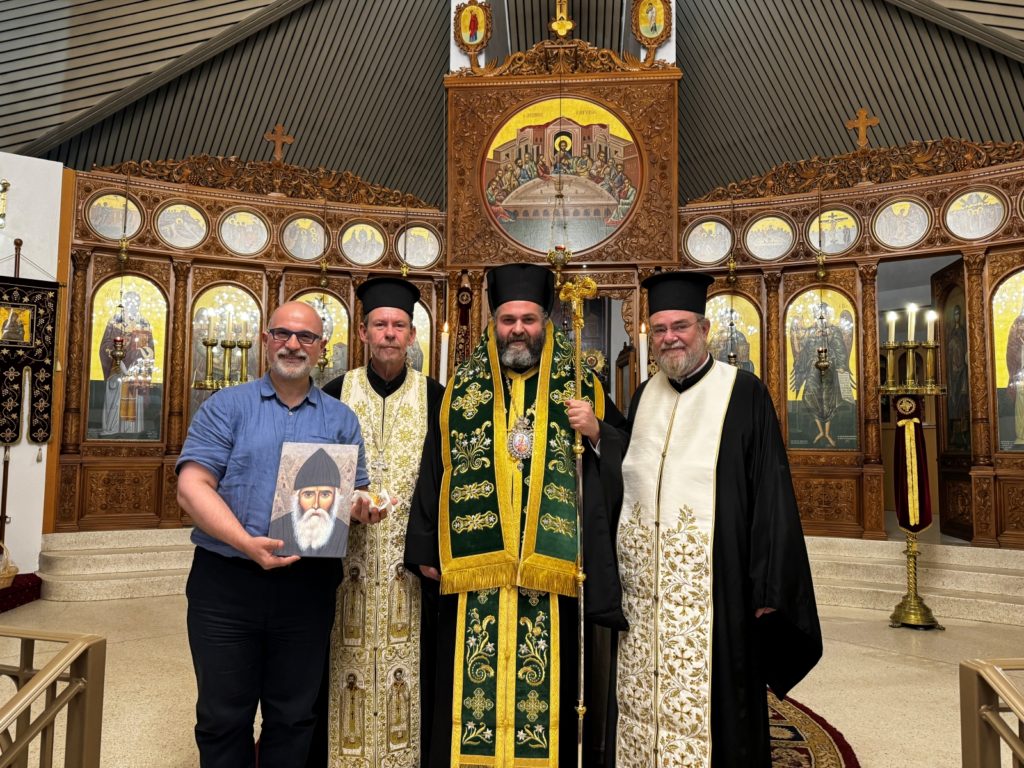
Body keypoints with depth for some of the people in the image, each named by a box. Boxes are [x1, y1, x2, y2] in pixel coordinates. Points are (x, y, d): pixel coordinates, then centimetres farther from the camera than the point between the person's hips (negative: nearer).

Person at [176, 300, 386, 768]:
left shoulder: (340, 419, 9)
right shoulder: (226, 406, 2)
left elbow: (357, 495, 10)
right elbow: (192, 486, -7)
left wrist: (361, 509, -14)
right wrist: (246, 543, -21)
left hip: (308, 586, 2)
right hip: (226, 583, -1)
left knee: (292, 719, 15)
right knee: (223, 718, 12)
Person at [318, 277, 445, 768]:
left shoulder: (434, 397, 2)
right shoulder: (335, 394, 4)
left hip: (411, 555, 0)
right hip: (347, 554, 0)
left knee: (409, 661, 7)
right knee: (345, 666, 7)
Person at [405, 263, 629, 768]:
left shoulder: (581, 388, 6)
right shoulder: (461, 389, 9)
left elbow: (623, 460, 7)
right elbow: (434, 471, 8)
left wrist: (597, 432, -13)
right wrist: (425, 551, 4)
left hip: (552, 574, -1)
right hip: (473, 573, 1)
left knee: (548, 695, 7)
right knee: (470, 693, 8)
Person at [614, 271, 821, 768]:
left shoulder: (742, 393, -6)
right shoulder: (645, 397, 10)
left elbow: (771, 493, -8)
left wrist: (768, 585, -11)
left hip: (711, 582, -4)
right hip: (644, 582, 5)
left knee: (710, 700, 6)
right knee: (646, 700, 13)